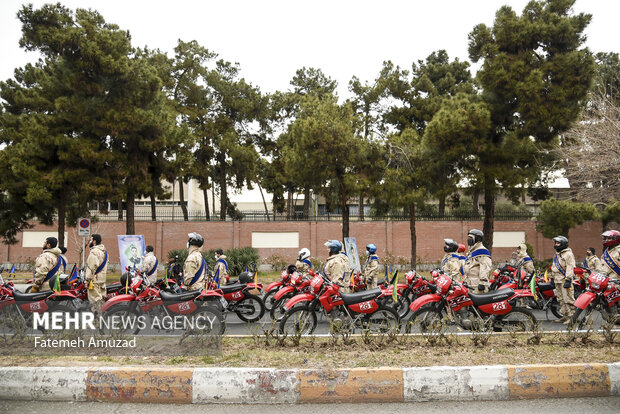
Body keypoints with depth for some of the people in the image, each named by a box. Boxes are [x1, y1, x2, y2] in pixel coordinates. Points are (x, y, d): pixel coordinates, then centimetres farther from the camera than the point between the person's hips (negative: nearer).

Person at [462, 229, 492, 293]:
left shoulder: (482, 251, -9)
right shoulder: (470, 252, 24)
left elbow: (485, 267, -19)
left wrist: (483, 282, -25)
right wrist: (465, 281, 30)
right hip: (470, 284, 10)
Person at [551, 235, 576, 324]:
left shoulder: (568, 254, -10)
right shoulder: (556, 254, 21)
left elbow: (570, 267, -18)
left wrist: (568, 280, -24)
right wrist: (553, 277, 27)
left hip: (565, 280, -10)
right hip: (558, 280, 10)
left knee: (568, 299, -11)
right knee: (561, 299, 12)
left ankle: (571, 317, -9)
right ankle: (565, 316, 18)